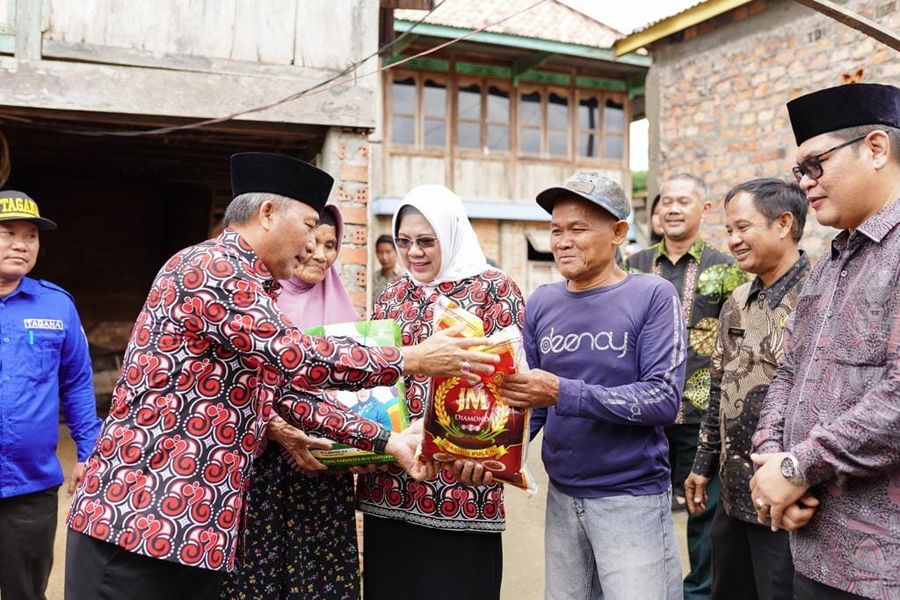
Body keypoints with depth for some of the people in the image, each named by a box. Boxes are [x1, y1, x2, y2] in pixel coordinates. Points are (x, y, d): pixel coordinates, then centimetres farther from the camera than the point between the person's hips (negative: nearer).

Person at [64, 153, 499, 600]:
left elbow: (287, 389, 14)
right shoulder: (212, 266, -14)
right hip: (140, 518, -9)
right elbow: (292, 358, -24)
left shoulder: (245, 285, 16)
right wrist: (410, 360, -16)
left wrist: (384, 440, 8)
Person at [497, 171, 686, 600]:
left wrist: (564, 393, -27)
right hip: (561, 495, 5)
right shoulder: (542, 303, 2)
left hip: (633, 497, -4)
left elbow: (663, 399, -19)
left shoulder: (653, 296, -11)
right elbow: (528, 402, 6)